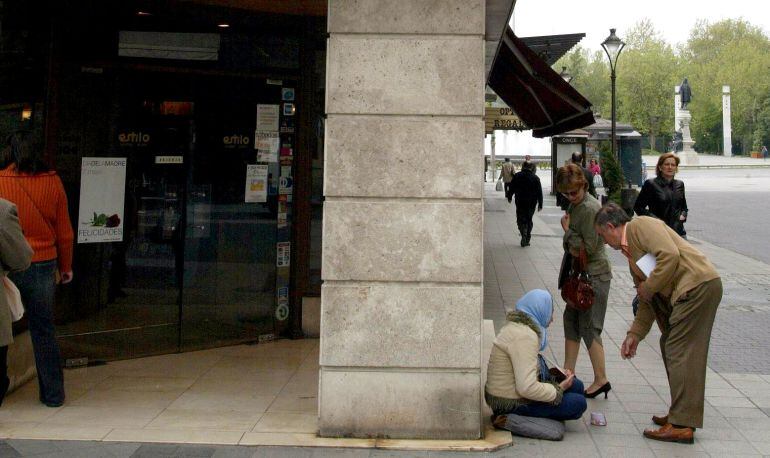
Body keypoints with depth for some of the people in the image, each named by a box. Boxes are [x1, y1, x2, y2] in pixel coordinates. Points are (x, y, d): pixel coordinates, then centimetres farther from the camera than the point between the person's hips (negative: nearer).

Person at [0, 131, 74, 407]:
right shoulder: (52, 182, -1)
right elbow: (64, 231, 3)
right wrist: (65, 266, 14)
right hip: (43, 264, 2)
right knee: (43, 330, 11)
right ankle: (53, 393, 15)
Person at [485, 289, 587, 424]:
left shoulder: (516, 326, 9)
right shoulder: (525, 336, -25)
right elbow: (527, 388, -30)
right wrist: (558, 390, -15)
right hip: (511, 403, -10)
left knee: (576, 385, 13)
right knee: (579, 403, -6)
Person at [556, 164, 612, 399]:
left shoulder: (590, 208, -19)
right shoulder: (575, 205, 10)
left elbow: (588, 248, -20)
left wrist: (568, 231, -10)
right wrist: (572, 246, 0)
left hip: (594, 275, -10)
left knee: (589, 328, -4)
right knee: (571, 320, 14)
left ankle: (601, 380, 4)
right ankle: (568, 372, 23)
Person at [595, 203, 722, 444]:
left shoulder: (641, 225, -5)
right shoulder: (630, 251, 23)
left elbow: (670, 255, -21)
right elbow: (647, 300, 24)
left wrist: (649, 287, -11)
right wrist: (634, 335, 20)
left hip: (699, 285, -10)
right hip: (686, 292, 10)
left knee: (680, 353, -9)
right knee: (670, 346, 16)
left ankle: (682, 426, -6)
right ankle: (680, 413, 25)